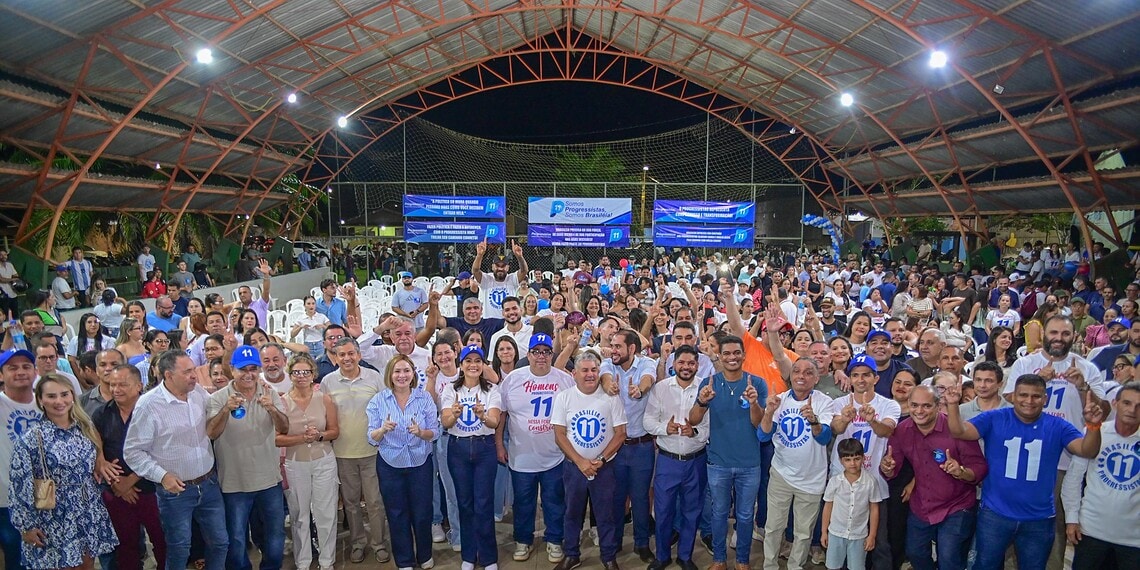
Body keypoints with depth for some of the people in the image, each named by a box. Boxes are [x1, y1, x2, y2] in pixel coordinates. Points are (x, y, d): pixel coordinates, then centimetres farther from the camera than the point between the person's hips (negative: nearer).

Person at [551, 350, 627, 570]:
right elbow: (559, 435, -5)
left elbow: (620, 434, -4)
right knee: (572, 513, 14)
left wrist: (600, 460, -13)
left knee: (607, 515, 8)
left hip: (604, 467, -1)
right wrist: (580, 462, -13)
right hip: (573, 466, 1)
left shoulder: (611, 398, -6)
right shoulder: (564, 397, -5)